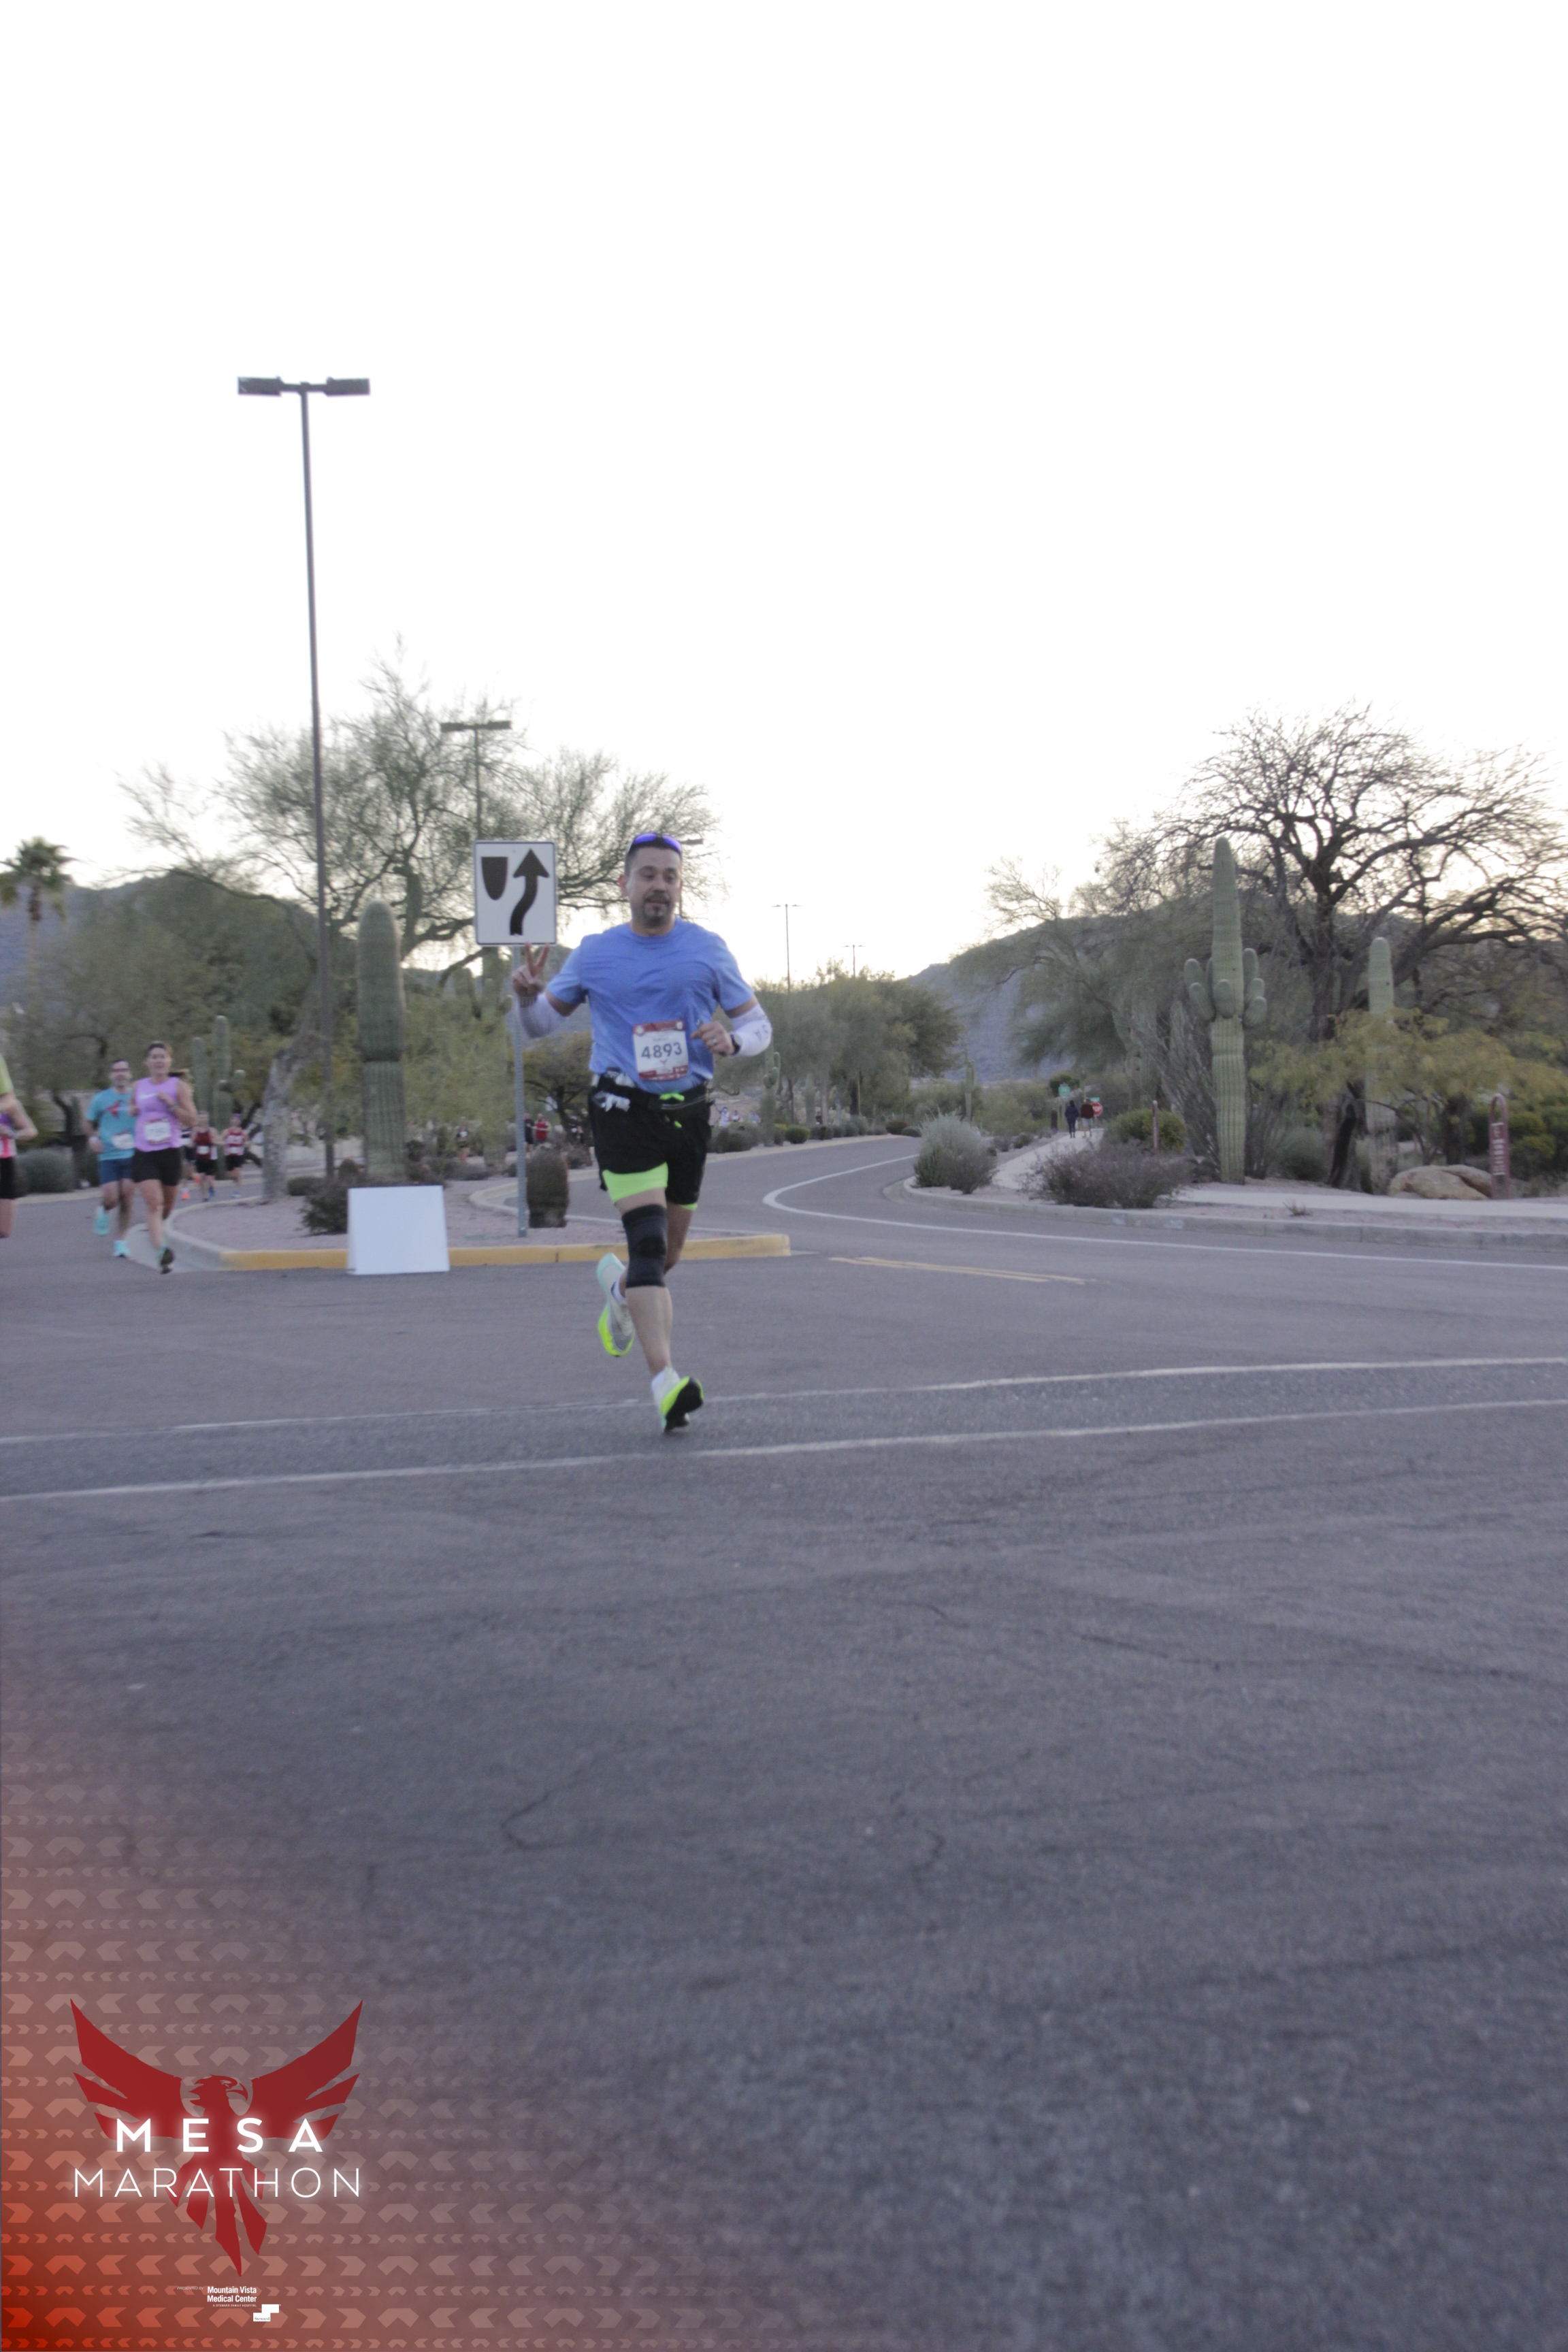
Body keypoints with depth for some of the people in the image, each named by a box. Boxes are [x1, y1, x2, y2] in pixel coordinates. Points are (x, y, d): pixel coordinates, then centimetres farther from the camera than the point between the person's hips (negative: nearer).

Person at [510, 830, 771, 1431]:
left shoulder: (707, 949, 5)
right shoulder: (595, 954, 3)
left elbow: (759, 1024, 9)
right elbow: (540, 1024, 13)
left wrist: (733, 1040, -14)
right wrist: (526, 996, -10)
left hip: (688, 1111, 3)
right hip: (623, 1109, -3)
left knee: (667, 1254, 14)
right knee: (648, 1238, -20)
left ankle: (620, 1288, 50)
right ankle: (665, 1382, -27)